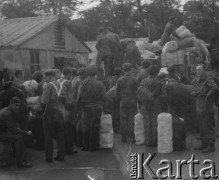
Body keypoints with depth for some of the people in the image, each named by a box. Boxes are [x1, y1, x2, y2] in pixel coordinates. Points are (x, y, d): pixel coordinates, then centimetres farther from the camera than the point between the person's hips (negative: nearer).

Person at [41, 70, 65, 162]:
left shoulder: (48, 86, -12)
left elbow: (44, 101, -15)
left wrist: (44, 107, 3)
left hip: (50, 113, -5)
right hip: (60, 113, 5)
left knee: (48, 136, 5)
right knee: (60, 136, 12)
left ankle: (49, 157, 9)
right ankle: (61, 155, 16)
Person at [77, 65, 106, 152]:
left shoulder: (83, 83, -8)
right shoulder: (99, 84, -6)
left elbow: (79, 97, -9)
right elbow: (103, 97, -5)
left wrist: (80, 105, 7)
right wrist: (100, 106, 10)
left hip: (86, 109, 0)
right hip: (96, 108, 0)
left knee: (85, 128, 11)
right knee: (95, 128, 9)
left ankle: (85, 146, 17)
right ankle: (93, 147, 15)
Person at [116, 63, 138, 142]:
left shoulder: (120, 80, -2)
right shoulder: (134, 80, -7)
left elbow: (117, 93, 0)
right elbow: (137, 92, -2)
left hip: (123, 103, 2)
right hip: (132, 103, -1)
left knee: (123, 120, 8)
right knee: (132, 120, 5)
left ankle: (124, 137, 11)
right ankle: (131, 137, 5)